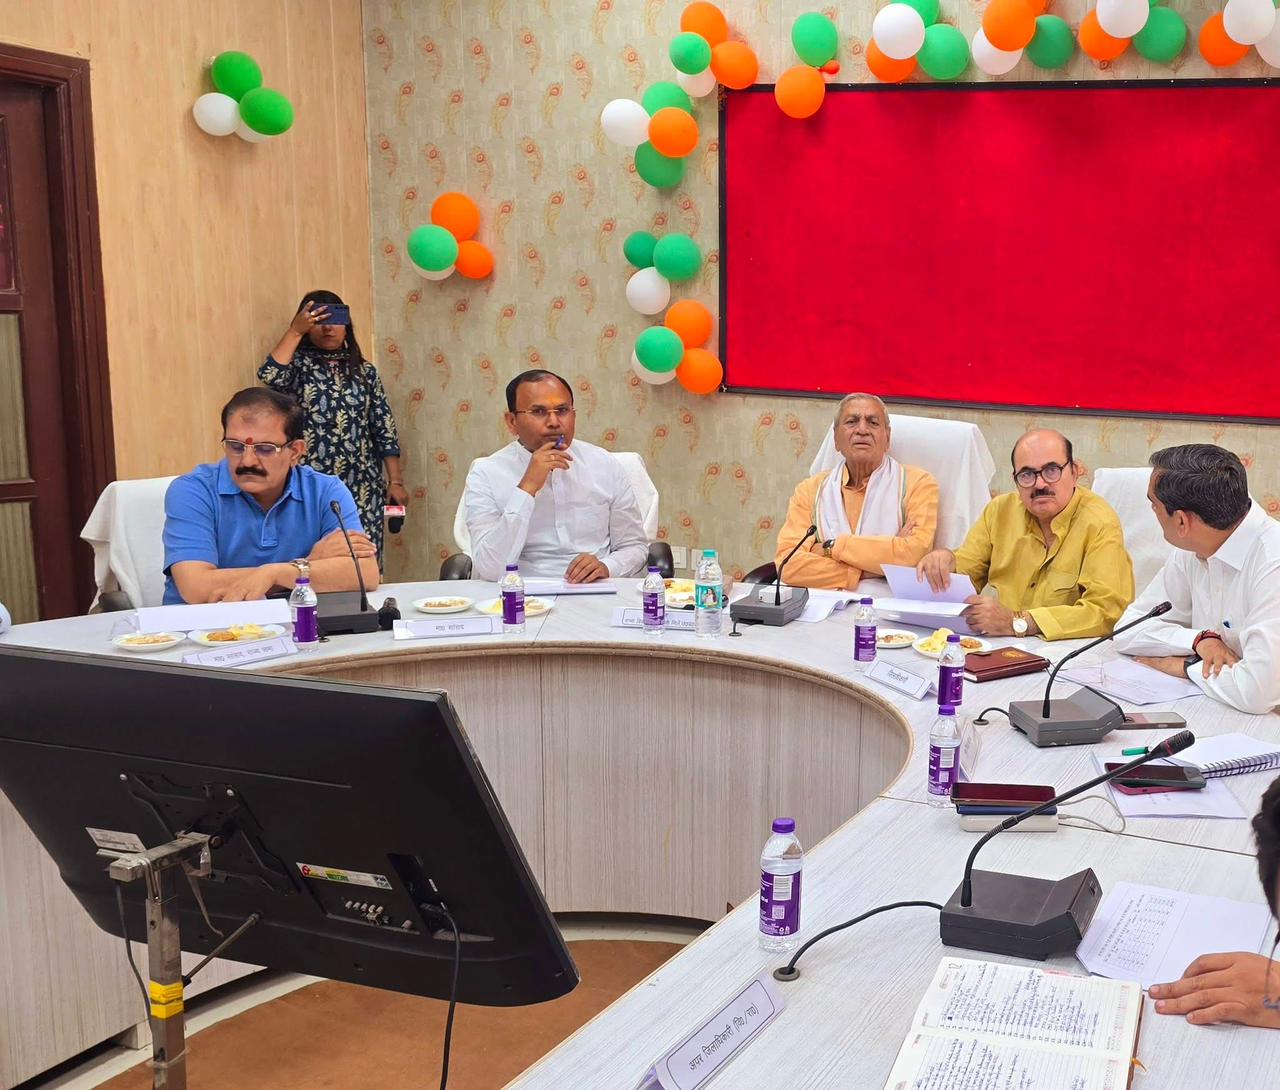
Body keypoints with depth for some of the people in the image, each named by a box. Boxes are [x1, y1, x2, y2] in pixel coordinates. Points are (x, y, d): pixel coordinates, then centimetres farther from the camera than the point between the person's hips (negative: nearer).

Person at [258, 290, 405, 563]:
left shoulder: (364, 371, 12)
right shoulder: (298, 365, 4)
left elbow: (385, 429, 9)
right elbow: (270, 376, -20)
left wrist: (396, 481, 3)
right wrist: (295, 330, -13)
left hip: (363, 489, 2)